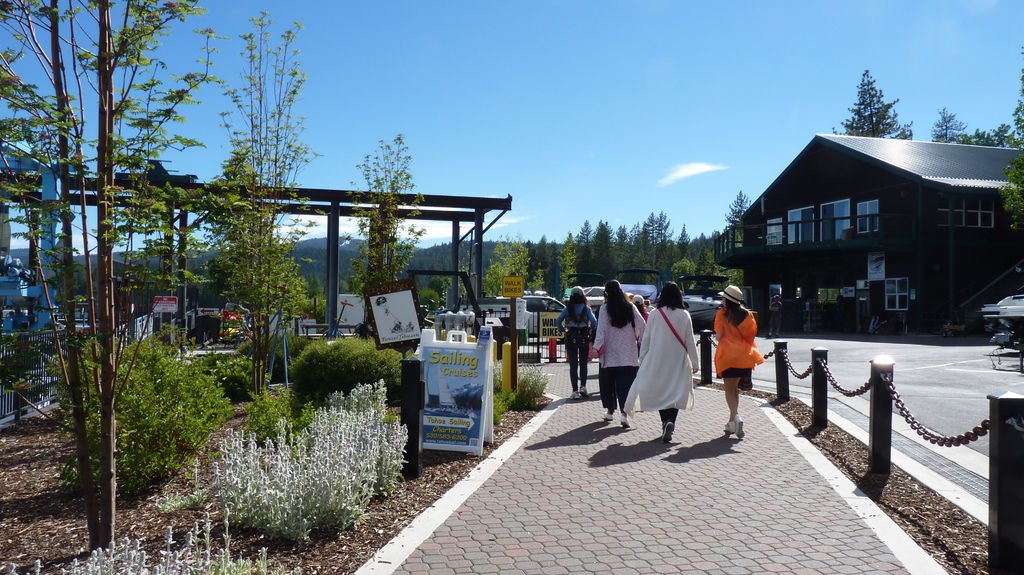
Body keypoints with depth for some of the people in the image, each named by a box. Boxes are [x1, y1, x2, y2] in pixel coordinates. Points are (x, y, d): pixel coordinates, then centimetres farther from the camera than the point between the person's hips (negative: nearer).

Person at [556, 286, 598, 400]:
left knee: (573, 365, 4)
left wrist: (563, 330, 6)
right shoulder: (586, 308, -3)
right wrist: (591, 330, 6)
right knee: (583, 363, 15)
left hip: (571, 338, 0)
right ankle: (583, 386, 8)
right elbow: (594, 322, -13)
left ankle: (575, 391, 2)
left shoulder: (568, 309, 0)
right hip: (584, 338, 0)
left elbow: (558, 321, -8)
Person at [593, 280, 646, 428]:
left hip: (610, 354, -1)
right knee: (626, 382, -1)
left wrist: (597, 347, -8)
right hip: (628, 354, 1)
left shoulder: (604, 308, -7)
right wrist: (641, 341, 12)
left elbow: (601, 329, -10)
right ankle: (623, 413, -13)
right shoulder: (630, 307, 1)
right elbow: (641, 325, -1)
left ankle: (610, 411, 24)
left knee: (608, 381, 14)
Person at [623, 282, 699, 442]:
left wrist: (642, 360, 9)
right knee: (675, 393, 6)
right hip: (678, 363, 0)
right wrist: (695, 363, 7)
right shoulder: (684, 315, -5)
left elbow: (646, 339, -1)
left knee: (659, 393, 12)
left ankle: (666, 422, -1)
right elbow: (690, 341, -2)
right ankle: (670, 422, -11)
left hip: (657, 362, 0)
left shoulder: (654, 314, -5)